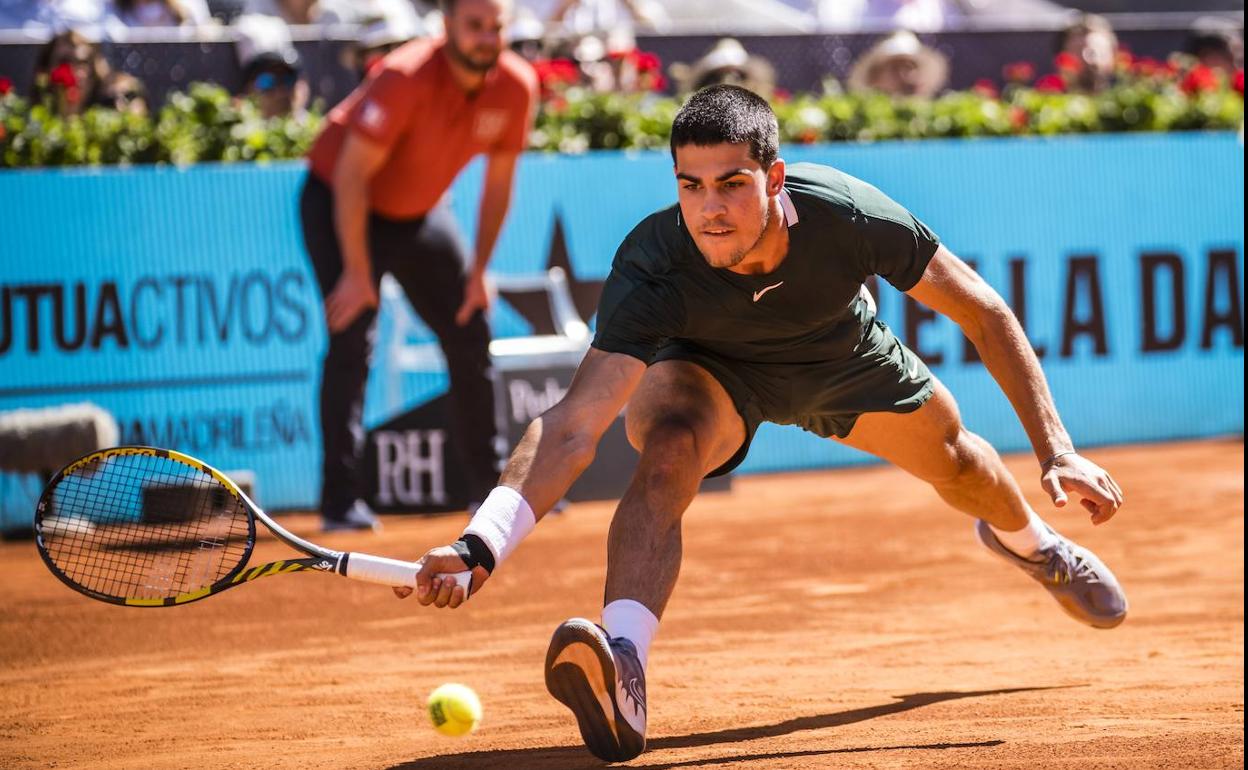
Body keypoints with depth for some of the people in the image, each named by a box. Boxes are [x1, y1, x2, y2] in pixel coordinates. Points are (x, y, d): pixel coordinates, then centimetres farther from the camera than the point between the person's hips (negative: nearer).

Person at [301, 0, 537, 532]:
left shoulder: (516, 87, -15)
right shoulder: (406, 79, -32)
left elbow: (498, 182, -1)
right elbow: (351, 175, -28)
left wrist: (479, 270, -3)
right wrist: (358, 273, -29)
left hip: (419, 211, 6)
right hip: (340, 204, -6)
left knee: (470, 338, 6)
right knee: (352, 341, -17)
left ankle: (490, 486, 19)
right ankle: (341, 500, -16)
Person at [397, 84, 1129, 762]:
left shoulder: (849, 216, -39)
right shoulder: (653, 268, -42)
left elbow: (984, 312, -23)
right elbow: (575, 424, -51)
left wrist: (1057, 451, -25)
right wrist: (483, 543, -67)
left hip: (843, 358, 3)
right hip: (713, 368, -3)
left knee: (954, 459, 22)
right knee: (668, 449, -35)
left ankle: (1027, 538, 61)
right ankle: (623, 677, -48)